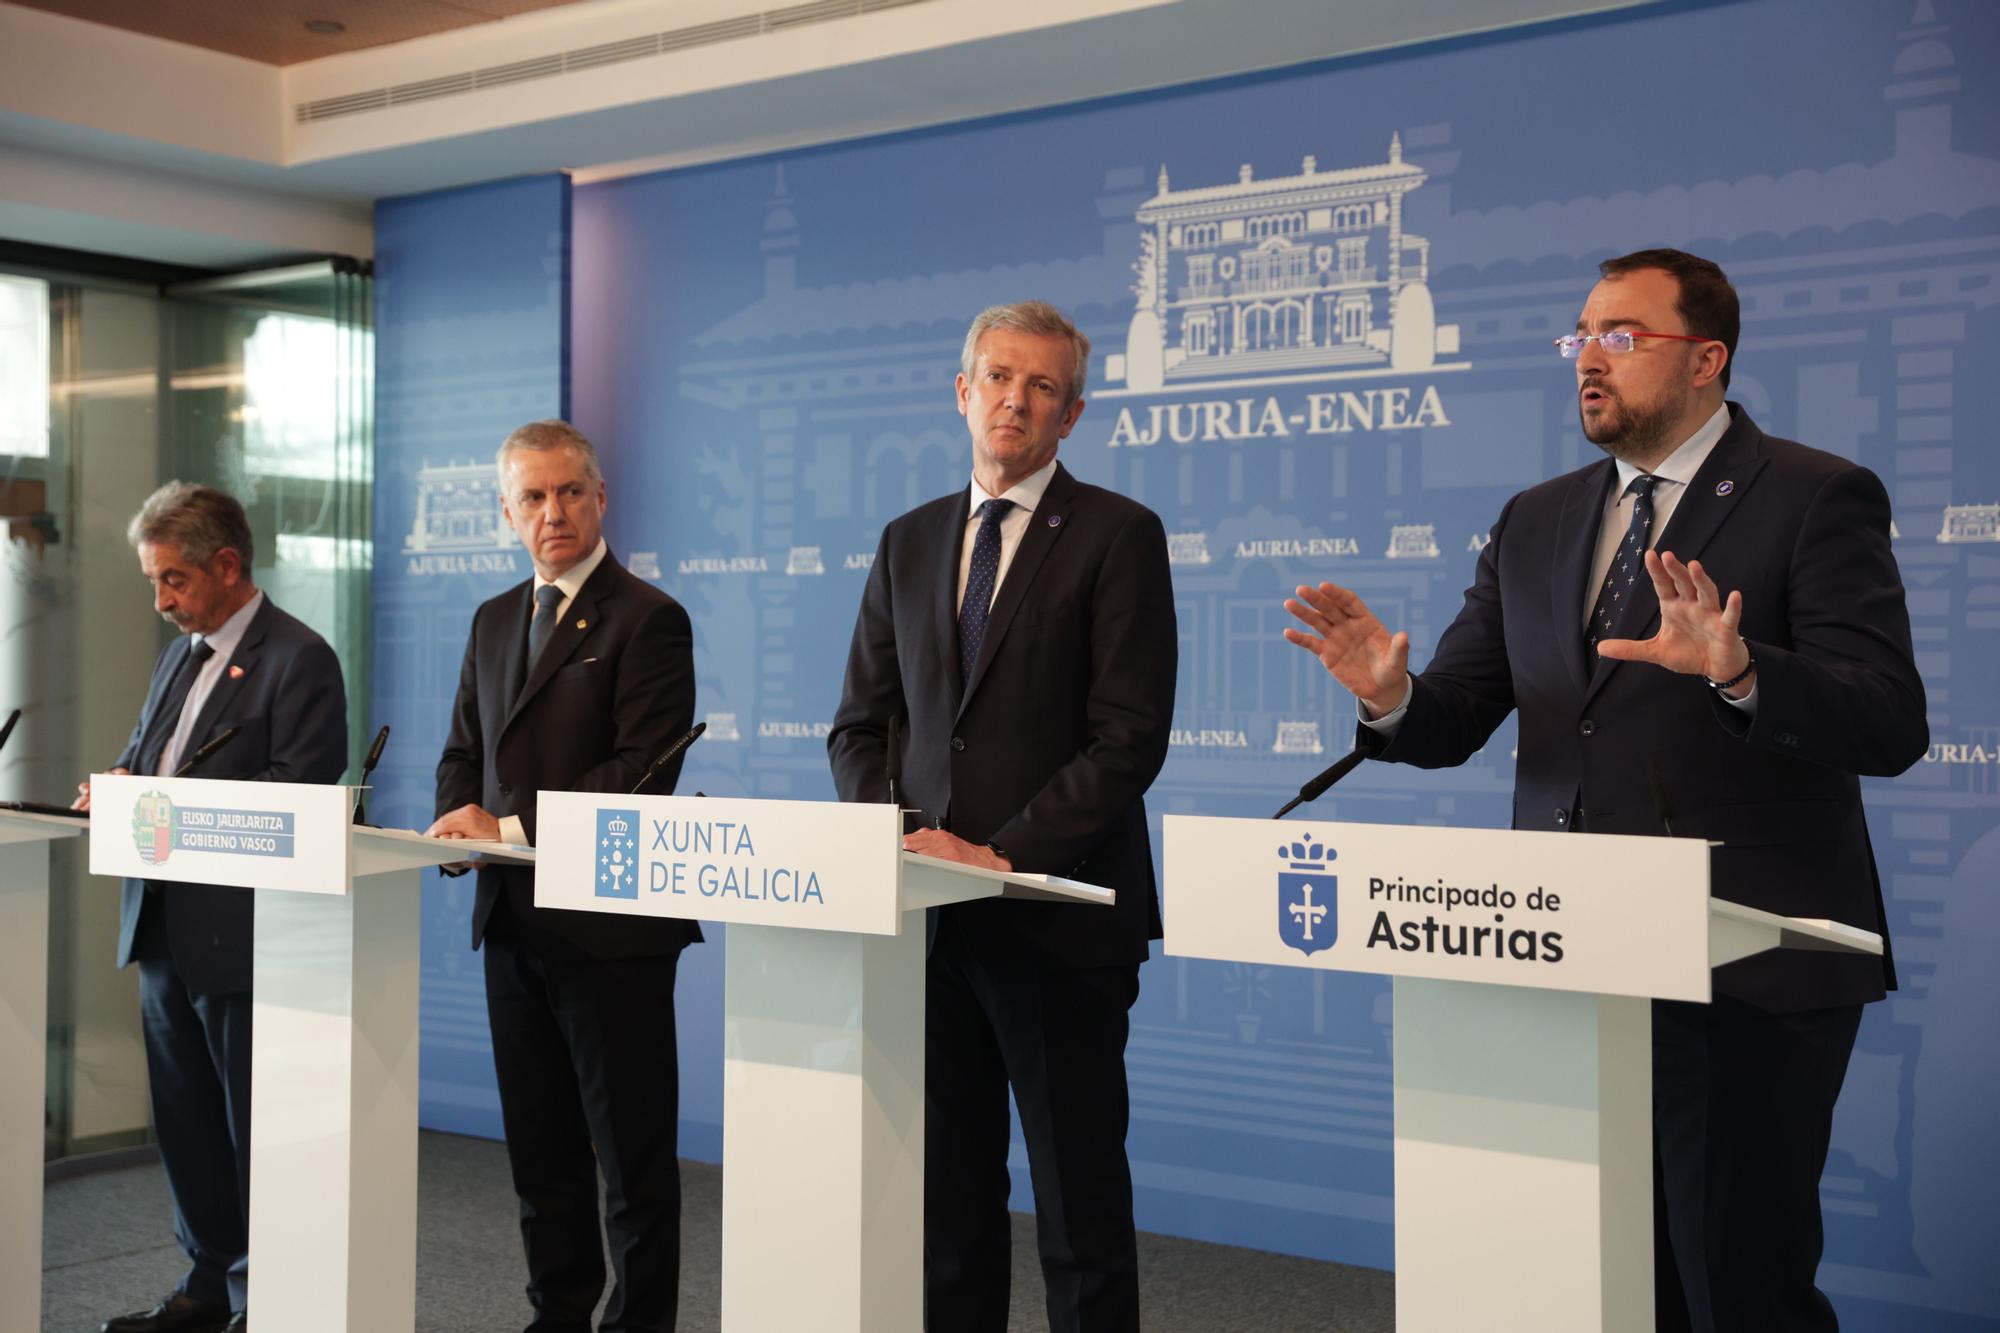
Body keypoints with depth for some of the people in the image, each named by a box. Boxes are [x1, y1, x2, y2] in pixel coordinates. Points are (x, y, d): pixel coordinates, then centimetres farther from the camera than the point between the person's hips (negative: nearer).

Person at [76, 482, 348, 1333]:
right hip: (165, 927, 9)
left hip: (242, 935, -9)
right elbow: (144, 750, 22)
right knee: (184, 1119, 15)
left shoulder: (299, 660, -11)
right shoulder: (179, 656, 17)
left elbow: (297, 791, -18)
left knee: (254, 1125, 1)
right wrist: (120, 785, -1)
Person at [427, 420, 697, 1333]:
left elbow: (643, 771, -16)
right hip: (512, 920, 7)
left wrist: (510, 826, -16)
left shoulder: (648, 619, -8)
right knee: (540, 1149, 16)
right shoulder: (494, 622, 15)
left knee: (633, 1151, 2)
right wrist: (459, 822, -4)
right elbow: (464, 752, 19)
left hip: (610, 924, -7)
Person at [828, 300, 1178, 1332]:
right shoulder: (909, 542, 14)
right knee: (946, 1190, 12)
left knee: (1079, 1198, 3)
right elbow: (860, 723, 14)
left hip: (1059, 918, -5)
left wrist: (1003, 853, -16)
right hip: (933, 917, 5)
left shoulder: (1117, 535, -3)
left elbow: (1130, 737, -11)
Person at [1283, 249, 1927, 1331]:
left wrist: (1741, 672, -32)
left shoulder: (1817, 499, -3)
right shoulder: (1535, 522, 14)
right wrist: (1391, 695, -11)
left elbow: (1890, 727, -14)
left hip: (1749, 965, -5)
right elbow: (1453, 723, 12)